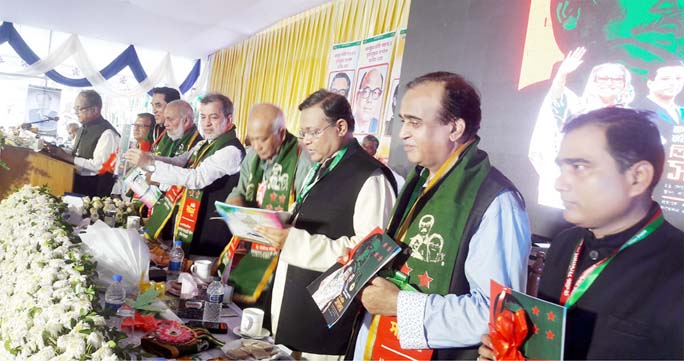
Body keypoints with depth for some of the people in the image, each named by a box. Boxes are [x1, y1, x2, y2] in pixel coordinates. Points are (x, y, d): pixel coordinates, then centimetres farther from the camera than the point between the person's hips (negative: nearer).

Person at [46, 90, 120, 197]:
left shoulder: (107, 133, -16)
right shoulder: (84, 128, 12)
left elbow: (97, 165, -21)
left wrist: (67, 157, -16)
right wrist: (58, 151, 2)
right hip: (77, 179, 7)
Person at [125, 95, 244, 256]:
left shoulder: (231, 151, -20)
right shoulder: (204, 144, 11)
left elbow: (197, 178, -30)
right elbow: (178, 162, 11)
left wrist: (150, 164, -32)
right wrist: (146, 158, -8)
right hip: (188, 223, 9)